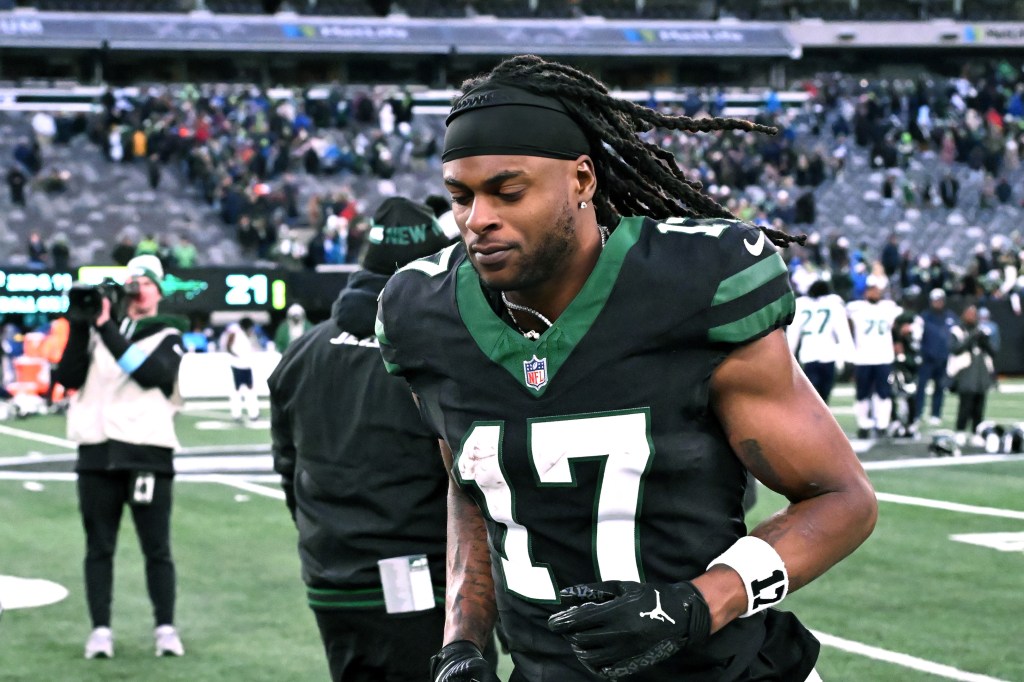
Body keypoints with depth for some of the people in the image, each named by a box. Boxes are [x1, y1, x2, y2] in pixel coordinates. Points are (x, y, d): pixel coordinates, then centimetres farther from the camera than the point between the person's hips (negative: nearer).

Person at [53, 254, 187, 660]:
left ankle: (165, 628, 6)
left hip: (147, 452, -2)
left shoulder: (167, 336, 7)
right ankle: (100, 630, 8)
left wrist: (106, 327, -15)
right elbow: (69, 377, 1)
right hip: (96, 451, 3)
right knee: (99, 547, 4)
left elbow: (152, 374, -14)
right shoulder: (97, 328, 14)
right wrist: (79, 325, -8)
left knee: (157, 548, 0)